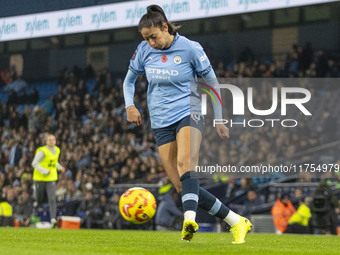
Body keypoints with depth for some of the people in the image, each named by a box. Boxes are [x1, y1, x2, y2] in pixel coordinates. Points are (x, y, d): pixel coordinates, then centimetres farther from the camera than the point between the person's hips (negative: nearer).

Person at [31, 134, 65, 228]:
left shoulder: (57, 150, 7)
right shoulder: (43, 151, -14)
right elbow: (34, 163, -18)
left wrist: (60, 167, 12)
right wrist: (45, 171, -21)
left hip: (51, 179, 4)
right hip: (40, 178, -4)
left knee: (52, 200, -15)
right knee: (40, 201, 7)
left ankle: (53, 220, -24)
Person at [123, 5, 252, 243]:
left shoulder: (190, 48, -7)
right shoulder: (144, 50, 3)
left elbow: (212, 83, 3)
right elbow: (129, 80, 19)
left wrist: (219, 120, 5)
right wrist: (130, 105, 0)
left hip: (188, 114, -4)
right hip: (161, 123, 4)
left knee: (186, 163, -34)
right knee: (182, 187, -6)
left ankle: (190, 221, -54)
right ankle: (237, 222, 0)